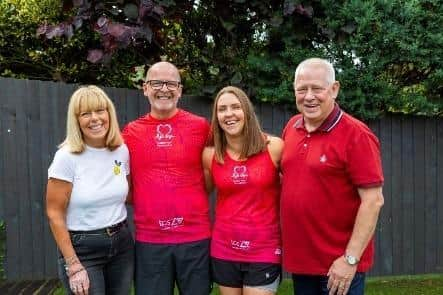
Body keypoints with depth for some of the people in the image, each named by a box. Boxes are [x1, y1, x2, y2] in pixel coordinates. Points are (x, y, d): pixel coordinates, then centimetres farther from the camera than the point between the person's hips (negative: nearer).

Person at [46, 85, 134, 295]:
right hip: (82, 248, -4)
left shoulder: (122, 151, 0)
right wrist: (73, 265, -14)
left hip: (122, 244, 5)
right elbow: (55, 214, -12)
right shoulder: (67, 157, -14)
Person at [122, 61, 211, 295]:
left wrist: (190, 199, -2)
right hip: (149, 240, 1)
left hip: (196, 237, -1)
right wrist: (147, 203, 2)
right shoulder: (130, 132, 3)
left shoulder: (201, 126, -2)